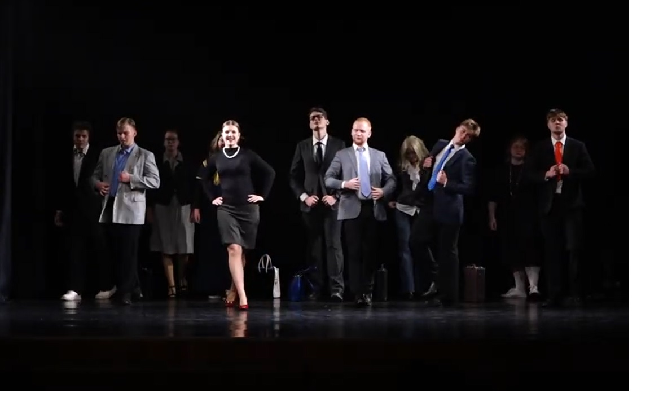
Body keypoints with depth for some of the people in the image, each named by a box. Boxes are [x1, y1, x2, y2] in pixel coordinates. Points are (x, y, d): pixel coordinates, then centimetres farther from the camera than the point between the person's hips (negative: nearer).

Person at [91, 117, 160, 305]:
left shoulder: (145, 155, 4)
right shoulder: (106, 153, 16)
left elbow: (155, 181, -4)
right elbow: (95, 176, 21)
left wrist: (131, 179, -15)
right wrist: (98, 184, -2)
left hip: (131, 209, -5)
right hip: (110, 207, 5)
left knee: (128, 252, -5)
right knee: (115, 252, 6)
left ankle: (125, 292, 1)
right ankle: (133, 288, 18)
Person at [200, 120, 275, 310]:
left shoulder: (248, 155, -1)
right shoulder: (216, 158, 5)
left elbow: (270, 172, 2)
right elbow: (206, 179, 22)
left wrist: (263, 195, -1)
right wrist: (212, 197, 12)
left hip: (248, 208, -1)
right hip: (226, 208, 1)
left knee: (241, 251, 7)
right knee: (233, 249, -13)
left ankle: (233, 290, 26)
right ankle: (242, 296, -19)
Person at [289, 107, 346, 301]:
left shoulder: (339, 144, 3)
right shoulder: (302, 146, 9)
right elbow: (294, 176, 10)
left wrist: (336, 196, -9)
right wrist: (304, 196, -3)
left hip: (332, 202, -2)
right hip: (311, 203, 2)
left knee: (333, 245, -7)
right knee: (314, 247, 3)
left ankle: (336, 289, -9)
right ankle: (316, 288, 6)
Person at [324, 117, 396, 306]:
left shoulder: (379, 155, 11)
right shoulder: (342, 155, 5)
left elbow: (391, 179, 11)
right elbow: (328, 179, 1)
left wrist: (384, 191, -8)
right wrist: (344, 184, -16)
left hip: (374, 209, 2)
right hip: (352, 209, -2)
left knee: (371, 252, 7)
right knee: (355, 252, -4)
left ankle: (368, 291, 19)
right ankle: (358, 292, -3)